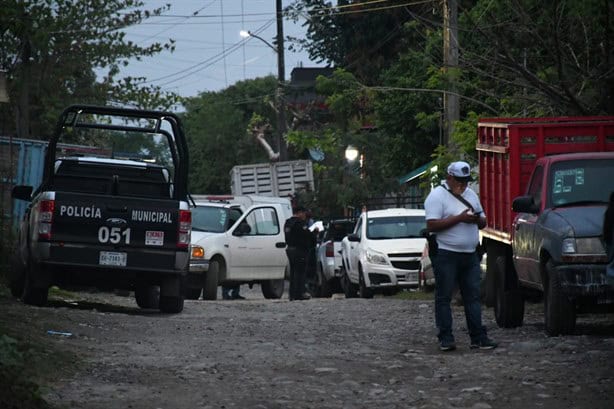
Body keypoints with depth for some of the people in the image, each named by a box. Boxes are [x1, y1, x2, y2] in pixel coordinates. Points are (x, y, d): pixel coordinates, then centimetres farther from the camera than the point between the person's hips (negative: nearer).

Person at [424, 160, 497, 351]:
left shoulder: (471, 195, 16)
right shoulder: (437, 196, -6)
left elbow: (483, 223, 21)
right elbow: (432, 225, -17)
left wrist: (477, 219, -4)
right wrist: (459, 218, -19)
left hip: (470, 255, 7)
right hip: (446, 255, -7)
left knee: (473, 296, 4)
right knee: (444, 297, -2)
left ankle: (478, 337, 5)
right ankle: (445, 338, -1)